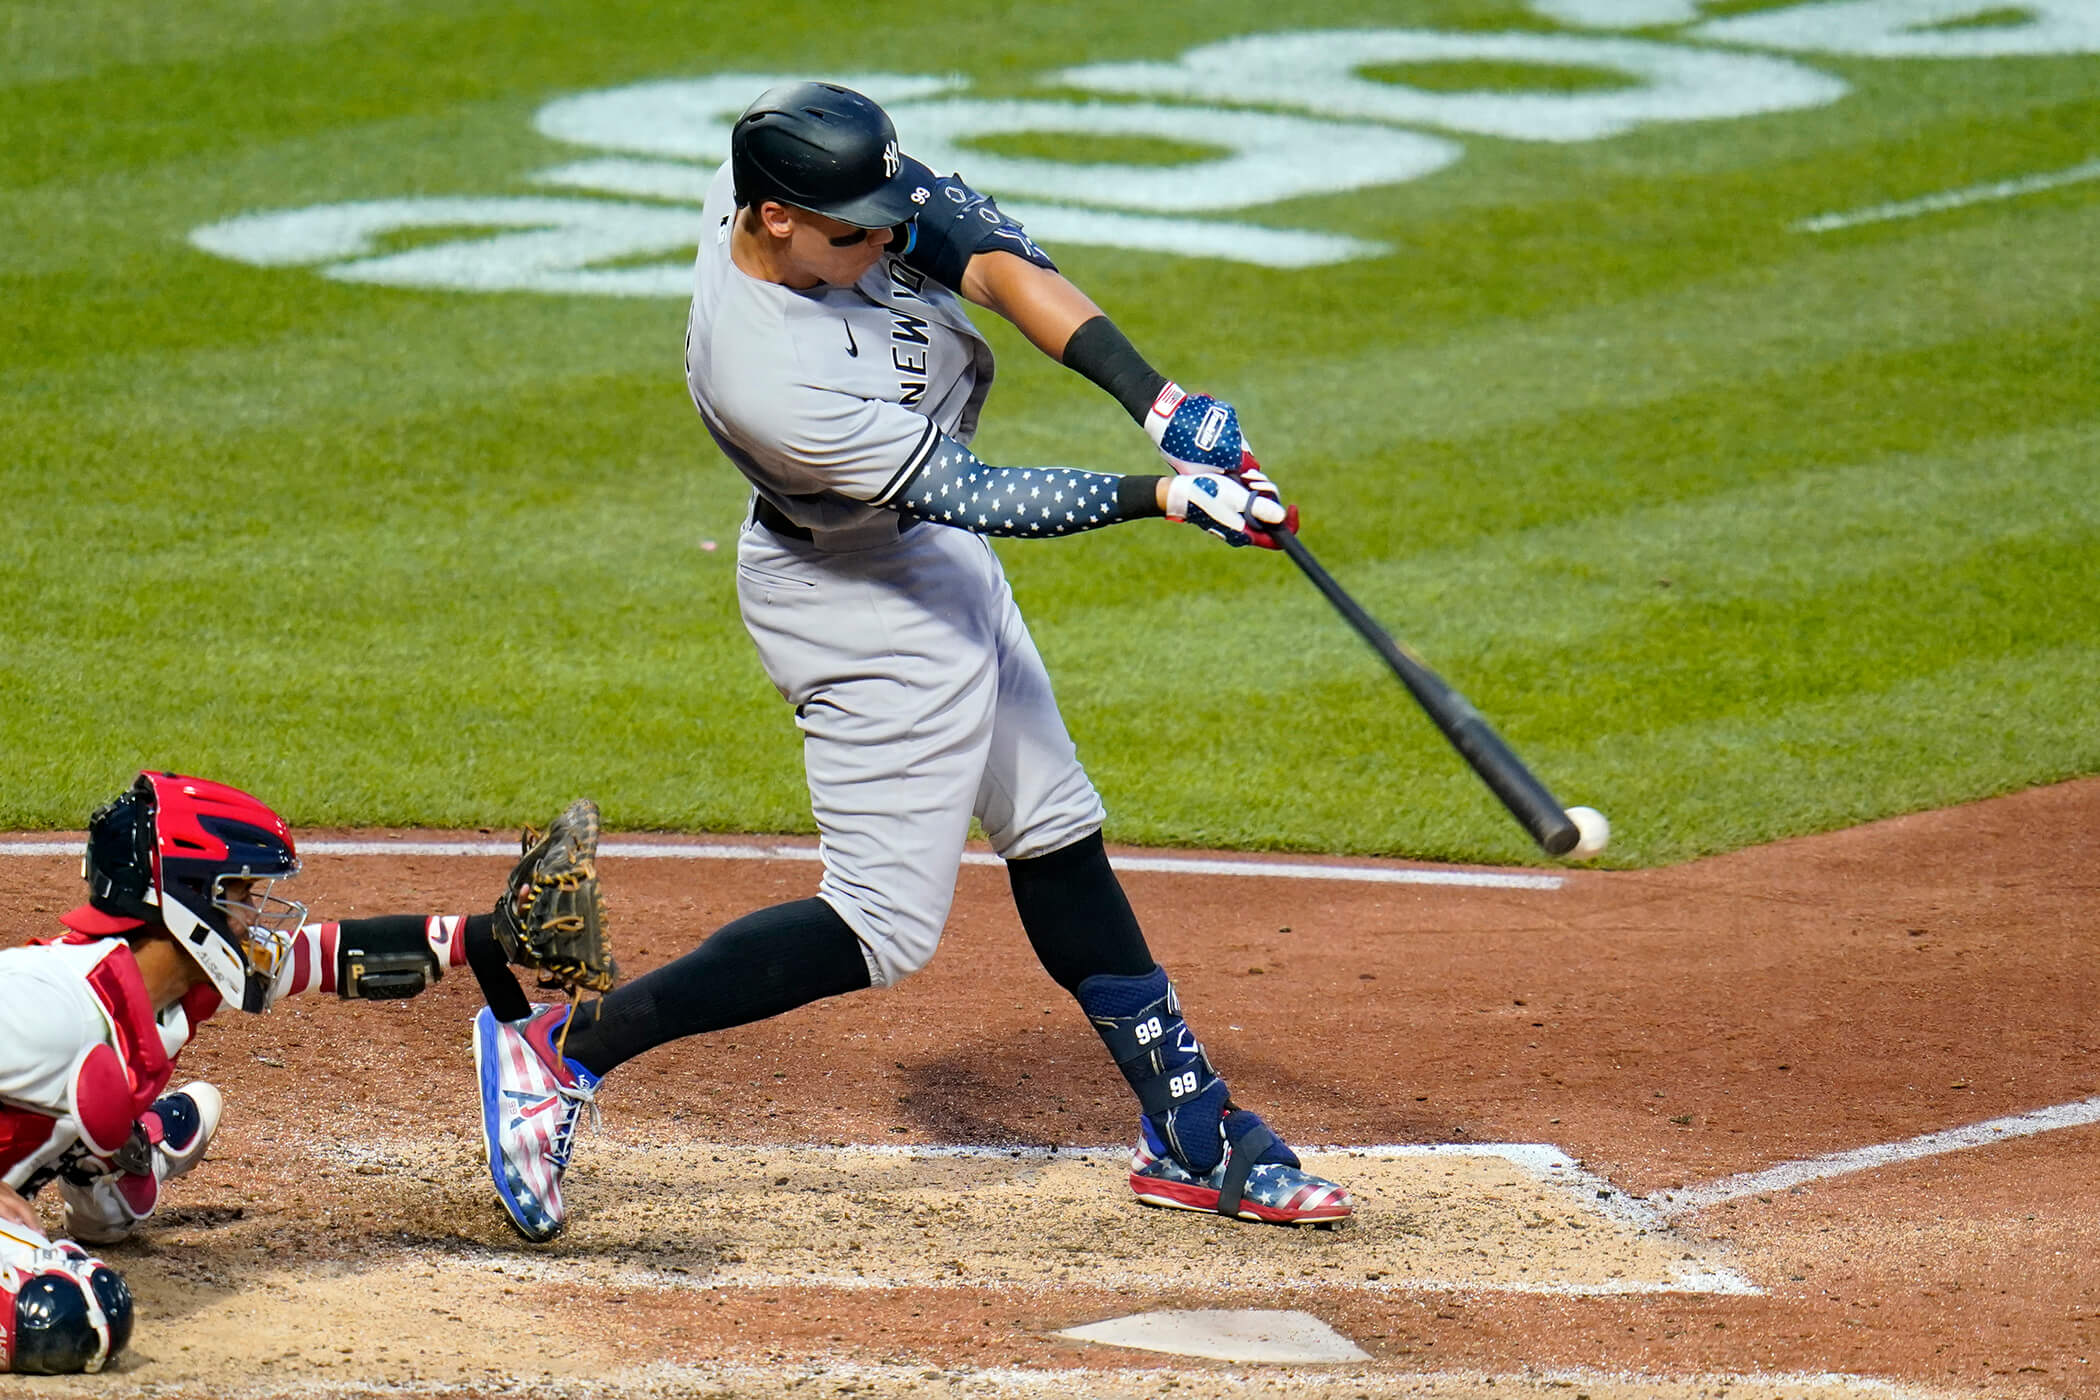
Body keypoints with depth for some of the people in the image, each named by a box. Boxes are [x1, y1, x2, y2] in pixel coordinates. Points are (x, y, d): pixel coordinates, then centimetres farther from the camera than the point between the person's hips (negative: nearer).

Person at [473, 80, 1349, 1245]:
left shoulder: (820, 178, -18)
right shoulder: (764, 378, -37)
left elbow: (984, 251, -18)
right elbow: (972, 495, -32)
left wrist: (1155, 396, -27)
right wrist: (1165, 495, -34)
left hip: (932, 557, 10)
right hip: (863, 609, -10)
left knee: (1057, 839, 16)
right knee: (885, 928, -4)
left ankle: (1192, 1137, 27)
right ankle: (568, 1047, 2)